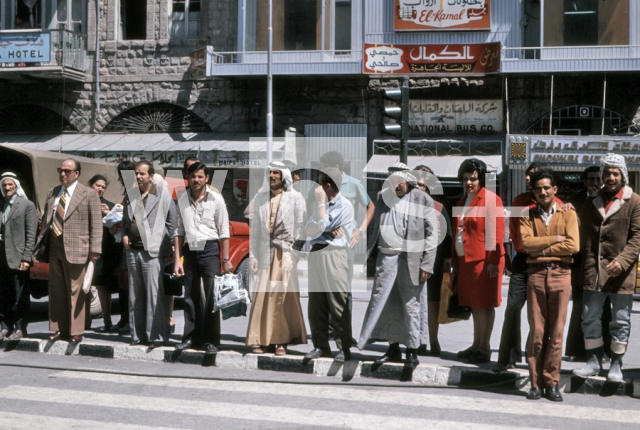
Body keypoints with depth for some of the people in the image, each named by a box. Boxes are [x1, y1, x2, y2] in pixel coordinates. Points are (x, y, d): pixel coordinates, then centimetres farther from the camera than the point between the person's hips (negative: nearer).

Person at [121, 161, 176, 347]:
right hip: (132, 250, 6)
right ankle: (138, 335, 16)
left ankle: (157, 336, -2)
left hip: (152, 251, -6)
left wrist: (163, 239, 0)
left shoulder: (162, 195, -2)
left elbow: (172, 219, 1)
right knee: (135, 296, 9)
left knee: (154, 295, -7)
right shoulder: (130, 194, 14)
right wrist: (124, 235, 7)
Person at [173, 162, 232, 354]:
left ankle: (210, 340, 2)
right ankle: (191, 337, 16)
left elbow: (224, 231, -4)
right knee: (190, 296, 8)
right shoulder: (182, 199, 6)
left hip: (209, 249, -4)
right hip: (190, 250, 4)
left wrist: (226, 259, -7)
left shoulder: (216, 199, -4)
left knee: (211, 296, -4)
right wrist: (177, 259, 4)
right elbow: (179, 230, 8)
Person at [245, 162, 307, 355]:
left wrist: (297, 252, -7)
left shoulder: (295, 198, 2)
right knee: (262, 296, -1)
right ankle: (261, 340, 5)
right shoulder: (260, 197, 12)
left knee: (284, 296, -2)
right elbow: (255, 227, 12)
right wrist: (253, 254, 7)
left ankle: (282, 341, 5)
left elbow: (301, 227, 0)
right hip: (266, 253, 3)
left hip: (286, 252, -3)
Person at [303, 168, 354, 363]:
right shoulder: (322, 205, 18)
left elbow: (321, 227, -11)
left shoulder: (345, 205, -4)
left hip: (334, 255, -7)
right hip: (315, 253, 7)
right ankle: (320, 345, 13)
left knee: (338, 304, -5)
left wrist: (321, 202, -5)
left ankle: (344, 348, 0)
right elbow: (309, 229, 8)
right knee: (316, 304, 6)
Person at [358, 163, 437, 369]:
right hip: (386, 257, 4)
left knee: (411, 305, 1)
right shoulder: (383, 196, 11)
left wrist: (427, 265, -8)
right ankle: (393, 348, 17)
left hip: (410, 259, -4)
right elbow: (375, 227, 15)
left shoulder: (422, 199, -1)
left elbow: (432, 234, -2)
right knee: (382, 302, 5)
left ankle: (412, 350, 12)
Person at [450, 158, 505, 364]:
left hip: (484, 260, -8)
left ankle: (484, 348, 5)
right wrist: (455, 260, 18)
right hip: (465, 260, 8)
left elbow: (497, 232, -14)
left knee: (484, 304, -2)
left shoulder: (491, 199, -9)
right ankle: (476, 345, 23)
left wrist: (493, 261, -19)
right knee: (474, 304, 14)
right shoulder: (463, 202, 17)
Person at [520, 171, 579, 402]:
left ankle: (552, 382, 9)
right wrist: (555, 239, -9)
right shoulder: (528, 216, 10)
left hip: (561, 274, 0)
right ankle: (536, 382, 7)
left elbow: (573, 245, -7)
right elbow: (526, 242, -7)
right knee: (537, 331, 0)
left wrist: (541, 249, -6)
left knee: (556, 332, 2)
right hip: (536, 274, 1)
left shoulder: (568, 214, 7)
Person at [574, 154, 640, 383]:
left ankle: (616, 364, 19)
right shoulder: (592, 201, 12)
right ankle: (593, 361, 21)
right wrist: (585, 265, 1)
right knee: (590, 318, 9)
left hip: (621, 272, -4)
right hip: (593, 271, 4)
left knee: (620, 321, 6)